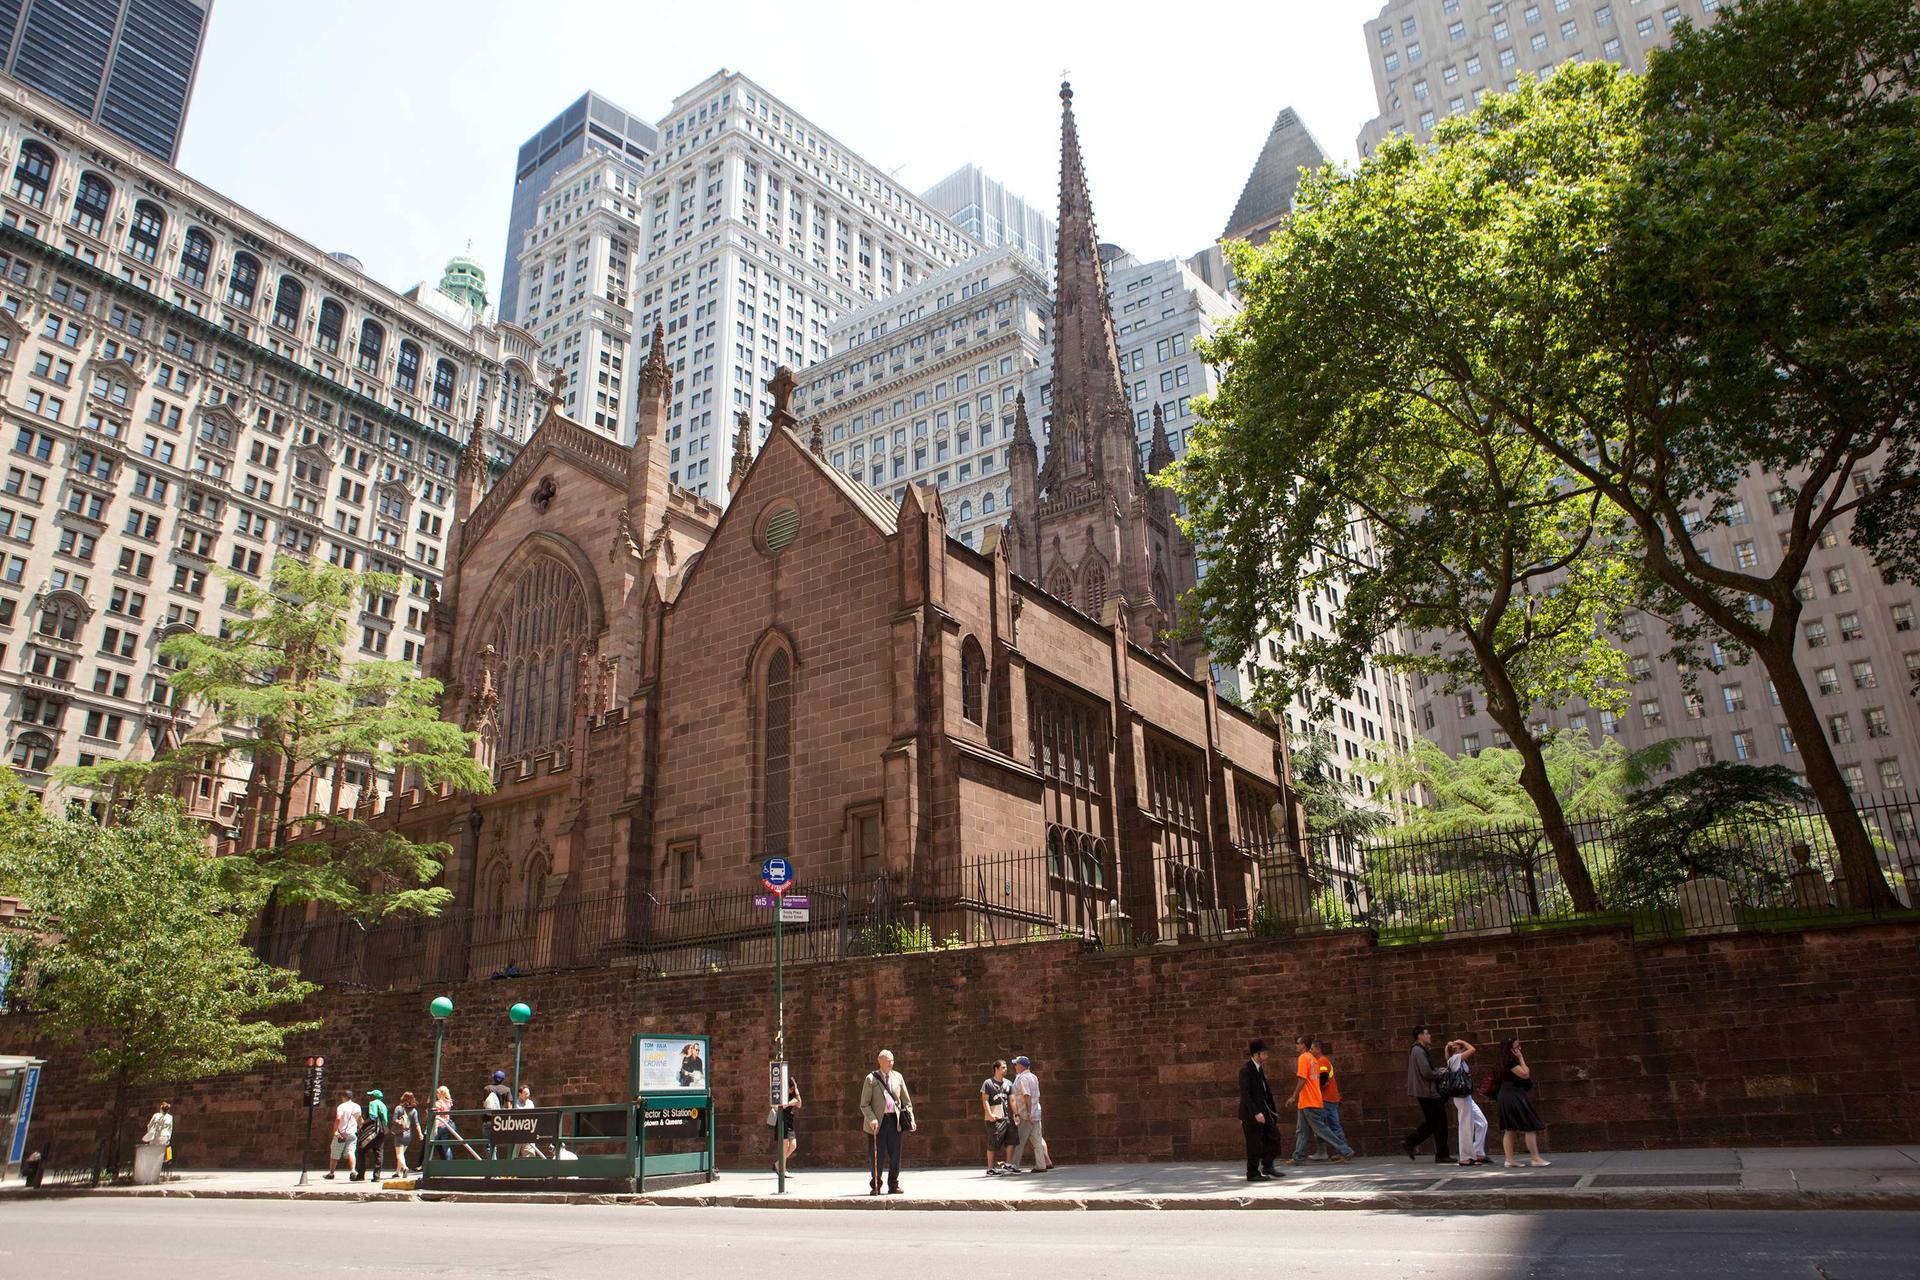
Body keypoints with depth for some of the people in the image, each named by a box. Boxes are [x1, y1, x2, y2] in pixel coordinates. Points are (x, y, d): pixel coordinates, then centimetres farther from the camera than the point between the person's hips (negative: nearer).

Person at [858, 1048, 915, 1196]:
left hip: (894, 1120, 3)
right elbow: (864, 1104, -3)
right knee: (876, 1156, 0)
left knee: (895, 1154, 4)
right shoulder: (871, 1078, -1)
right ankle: (875, 1186, 14)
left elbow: (906, 1100, 13)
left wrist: (911, 1119, 4)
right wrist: (871, 1119, -16)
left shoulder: (898, 1077, 10)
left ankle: (893, 1185, 16)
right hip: (878, 1122, -3)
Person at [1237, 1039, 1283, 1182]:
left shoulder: (1259, 1069, 11)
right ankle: (1252, 1174, 11)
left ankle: (1267, 1166, 18)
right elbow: (1245, 1094, -22)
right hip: (1251, 1113, -9)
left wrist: (1273, 1110, 15)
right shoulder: (1246, 1071, -17)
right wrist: (1256, 1113, -27)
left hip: (1263, 1110, 9)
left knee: (1274, 1135, 5)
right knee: (1254, 1143, -1)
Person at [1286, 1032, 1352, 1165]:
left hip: (1308, 1102, -10)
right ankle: (1297, 1157, 14)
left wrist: (1294, 1096, -16)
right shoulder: (1313, 1059, 15)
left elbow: (1302, 1080, -20)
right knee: (1302, 1131, 12)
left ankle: (1345, 1151, -5)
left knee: (1321, 1129, -6)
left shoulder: (1303, 1058, -13)